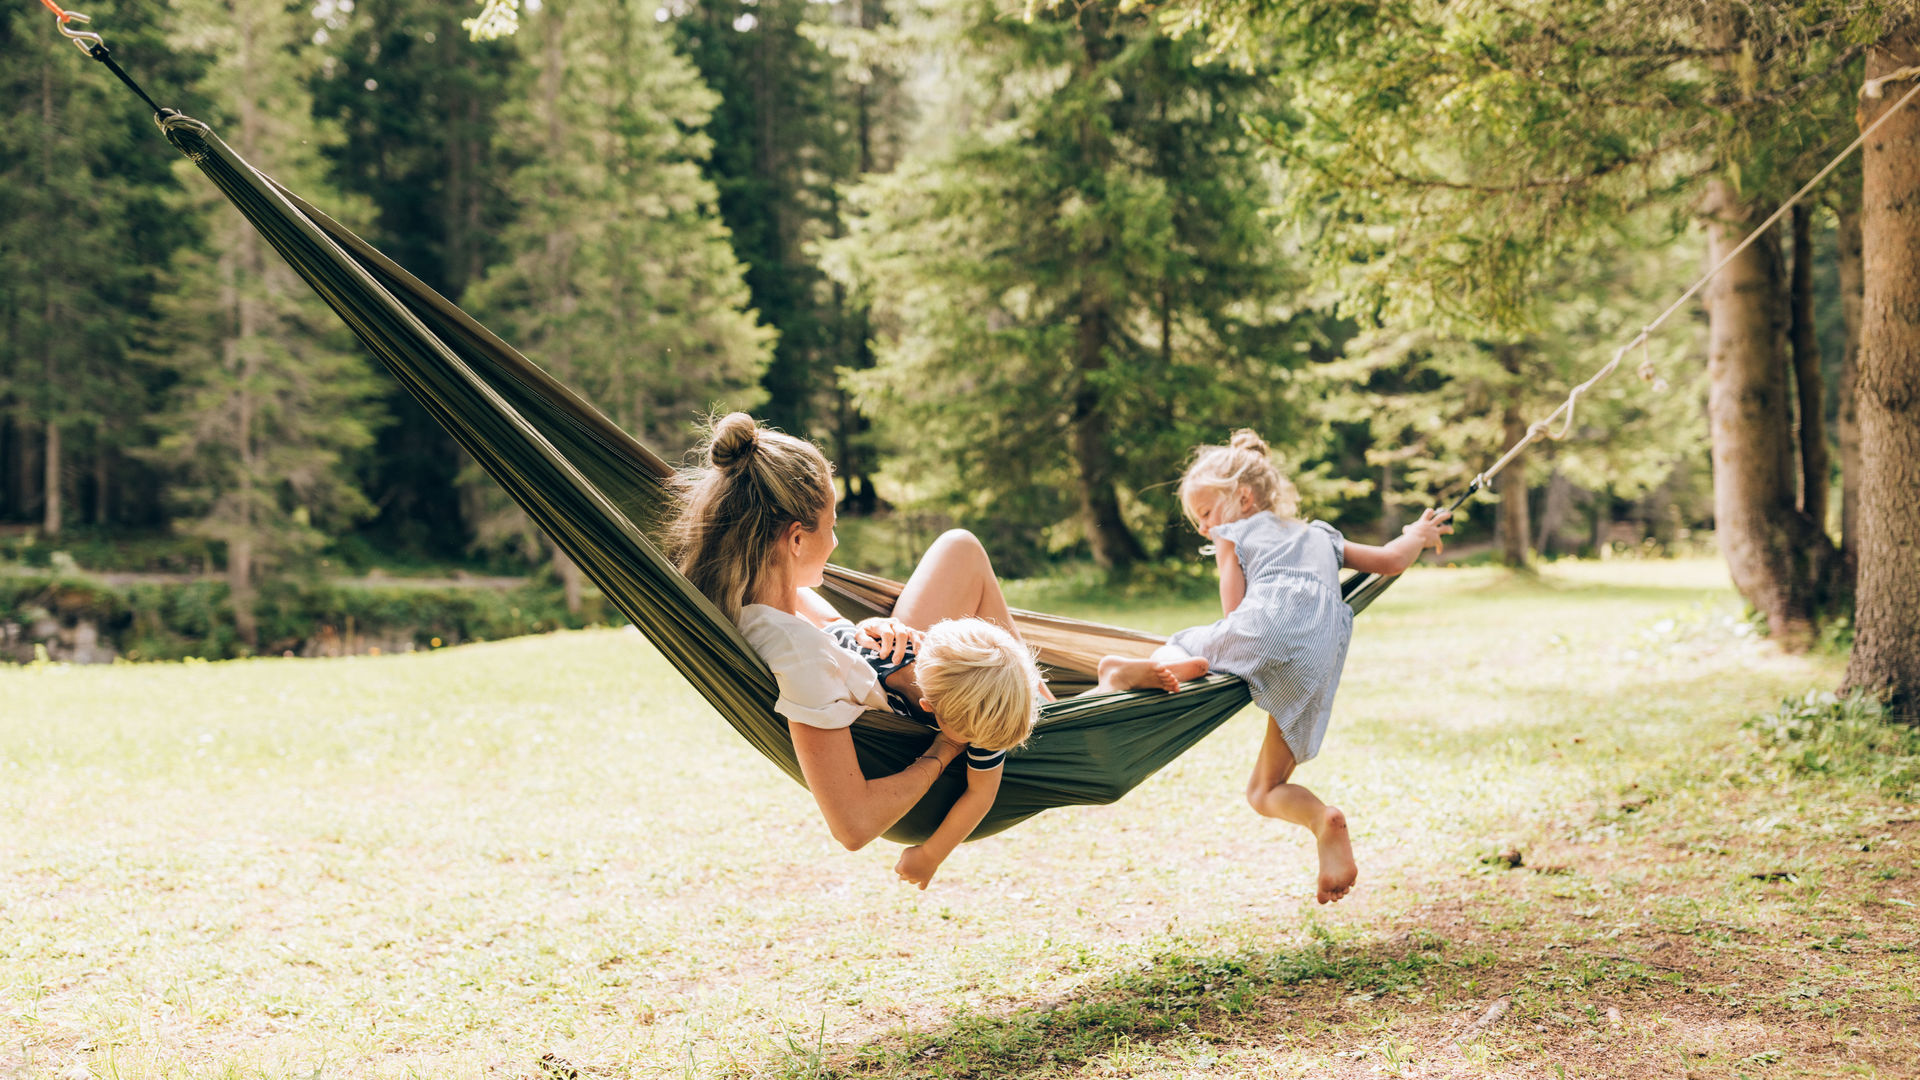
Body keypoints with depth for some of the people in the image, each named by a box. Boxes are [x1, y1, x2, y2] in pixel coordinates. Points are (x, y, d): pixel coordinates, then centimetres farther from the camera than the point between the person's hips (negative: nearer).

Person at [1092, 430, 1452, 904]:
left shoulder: (1232, 537, 23)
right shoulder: (1321, 536, 37)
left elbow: (1235, 614, 12)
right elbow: (1390, 561, 37)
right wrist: (1417, 537, 58)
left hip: (1266, 629, -4)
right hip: (1317, 660, 4)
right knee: (1266, 791, 13)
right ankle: (1322, 821, -20)